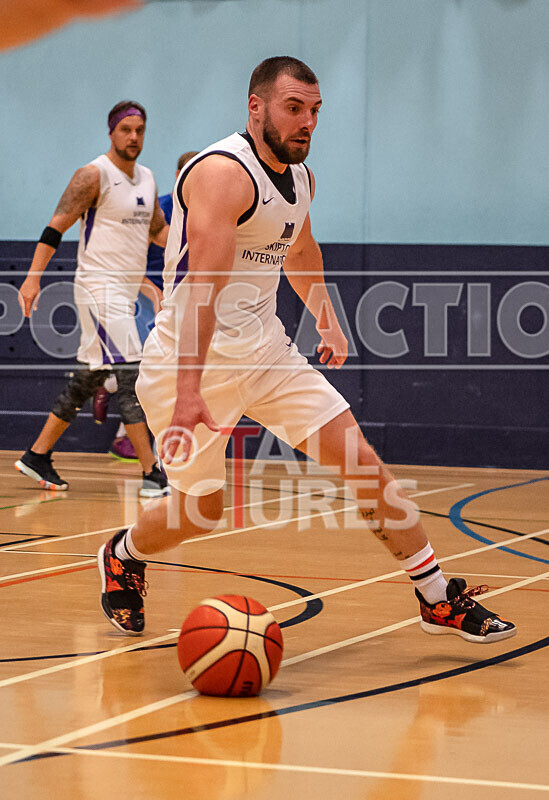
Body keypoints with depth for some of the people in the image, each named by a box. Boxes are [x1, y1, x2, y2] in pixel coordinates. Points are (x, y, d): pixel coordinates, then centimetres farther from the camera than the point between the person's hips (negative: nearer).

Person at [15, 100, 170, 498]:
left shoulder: (147, 178, 13)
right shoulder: (94, 175, -11)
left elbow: (158, 230, 23)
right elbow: (57, 226, -12)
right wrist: (34, 276, -20)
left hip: (126, 290, 9)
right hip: (99, 288, -9)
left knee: (87, 380, 13)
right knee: (130, 376, -13)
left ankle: (37, 455, 23)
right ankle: (152, 473, -14)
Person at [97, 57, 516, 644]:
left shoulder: (300, 177, 6)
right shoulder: (225, 172, -22)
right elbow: (202, 285, -31)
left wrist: (327, 321, 29)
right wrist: (188, 391, -38)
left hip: (264, 348, 7)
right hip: (193, 356, -7)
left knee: (363, 462, -2)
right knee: (200, 511, 1)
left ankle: (437, 600, 5)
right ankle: (123, 557, 34)